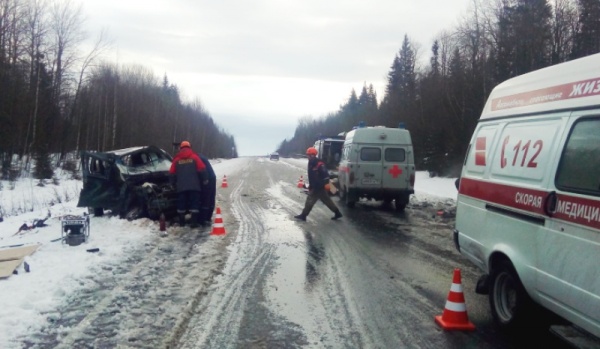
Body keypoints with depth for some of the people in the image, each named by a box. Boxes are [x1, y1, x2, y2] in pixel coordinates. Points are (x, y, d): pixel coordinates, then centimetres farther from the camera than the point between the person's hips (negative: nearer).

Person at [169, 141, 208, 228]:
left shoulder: (177, 159, 8)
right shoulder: (194, 157, 3)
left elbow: (172, 173, 11)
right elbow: (202, 169, -2)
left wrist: (173, 183, 24)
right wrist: (205, 180, 8)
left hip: (181, 186, 2)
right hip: (194, 185, -2)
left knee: (181, 204, 12)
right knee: (194, 203, -1)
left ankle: (181, 221, 18)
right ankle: (194, 222, -9)